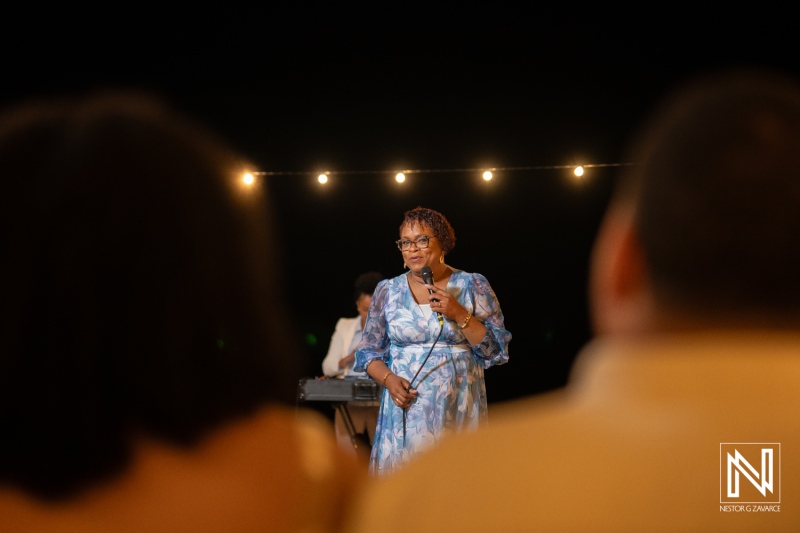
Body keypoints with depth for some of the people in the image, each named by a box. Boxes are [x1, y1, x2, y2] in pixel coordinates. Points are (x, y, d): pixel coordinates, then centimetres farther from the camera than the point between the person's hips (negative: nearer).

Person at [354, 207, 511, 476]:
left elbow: (497, 350, 0)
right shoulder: (388, 291, 8)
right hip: (406, 409, 1)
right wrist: (389, 379, -8)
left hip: (458, 411, -1)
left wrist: (459, 315, -12)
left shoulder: (472, 286, 3)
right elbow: (368, 352, 11)